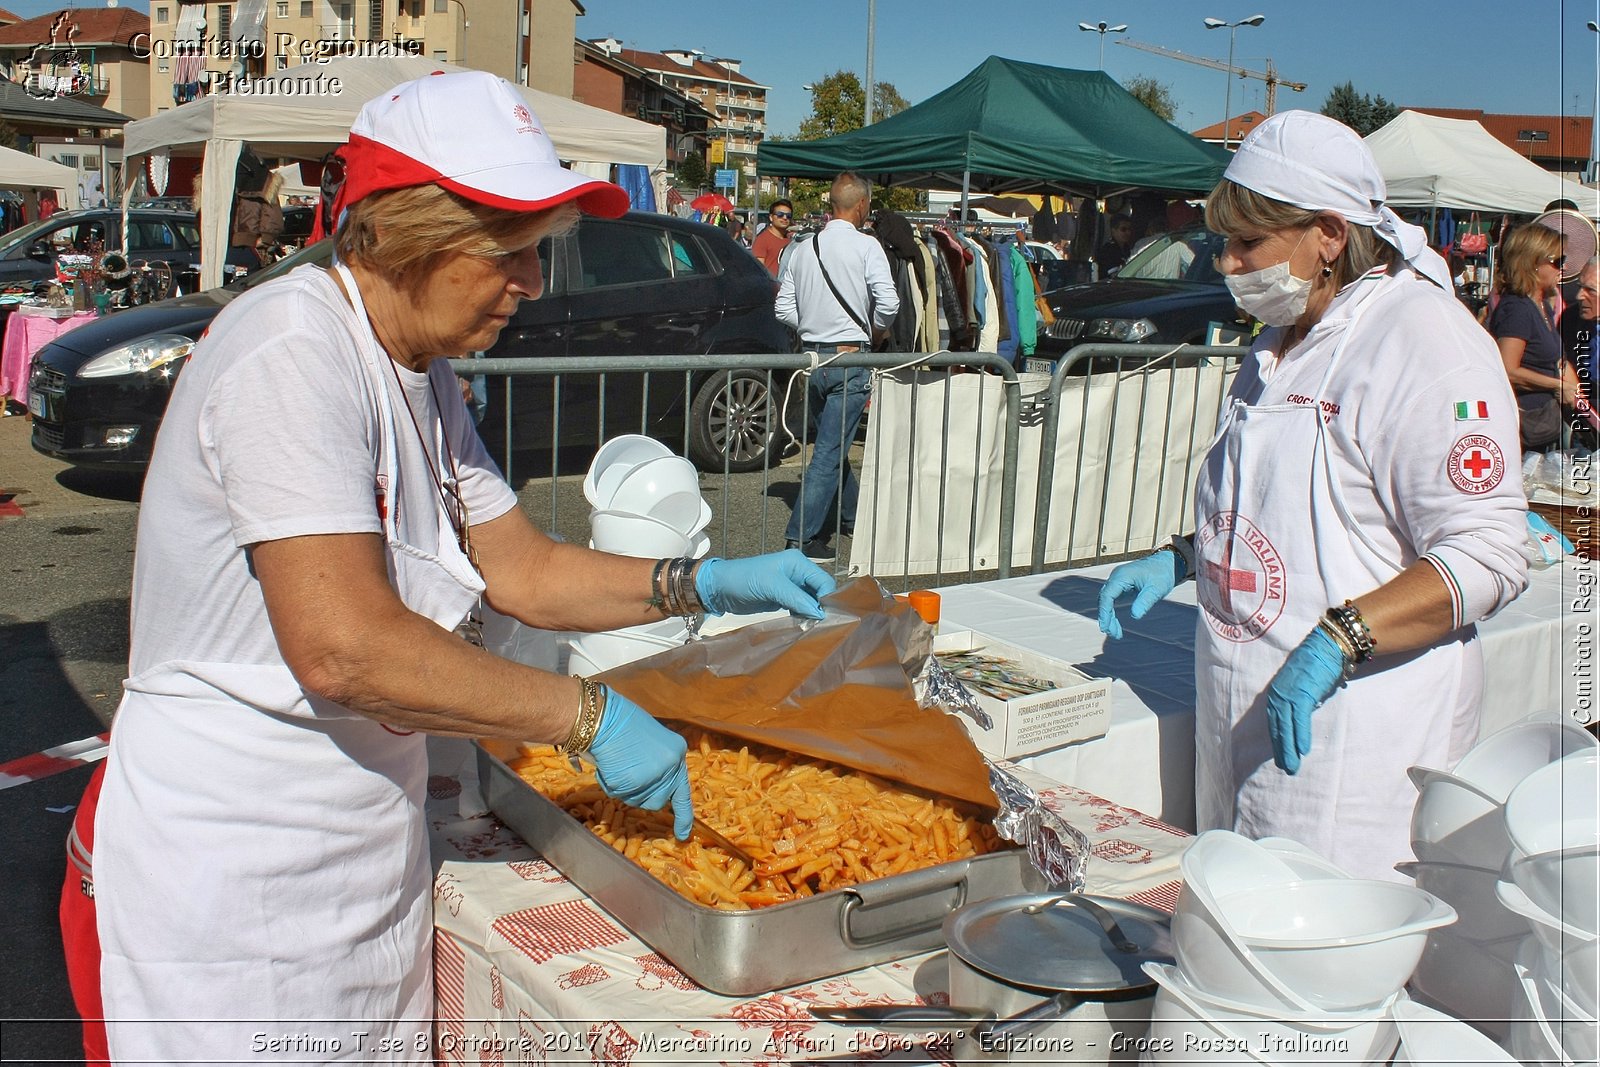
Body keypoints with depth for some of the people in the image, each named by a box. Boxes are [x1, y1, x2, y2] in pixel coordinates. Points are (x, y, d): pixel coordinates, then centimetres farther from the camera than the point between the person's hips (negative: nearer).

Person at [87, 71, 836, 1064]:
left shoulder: (420, 375, 8)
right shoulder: (293, 357, -22)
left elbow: (519, 568, 11)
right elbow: (342, 647, -31)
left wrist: (707, 583, 0)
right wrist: (589, 715, -24)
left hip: (366, 841, 9)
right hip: (237, 863, -9)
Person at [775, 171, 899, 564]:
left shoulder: (804, 249, 7)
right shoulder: (865, 247, -9)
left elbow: (785, 309, 7)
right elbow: (888, 301, -17)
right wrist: (874, 330, 2)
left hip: (811, 356, 6)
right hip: (849, 359, -6)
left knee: (834, 442, 22)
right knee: (830, 450, -4)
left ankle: (851, 516, 37)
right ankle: (801, 536, -5)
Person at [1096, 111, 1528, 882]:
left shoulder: (1424, 342, -14)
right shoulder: (1281, 342, 15)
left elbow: (1487, 557, -19)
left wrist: (1338, 641, -29)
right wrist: (1182, 561, 12)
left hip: (1354, 728, -8)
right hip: (1246, 710, 9)